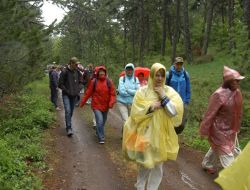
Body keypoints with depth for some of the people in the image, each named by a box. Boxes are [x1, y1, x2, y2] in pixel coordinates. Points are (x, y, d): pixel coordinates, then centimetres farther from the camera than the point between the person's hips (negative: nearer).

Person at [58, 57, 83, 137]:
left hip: (74, 95, 5)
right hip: (66, 95, -5)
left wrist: (78, 89, 3)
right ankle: (69, 128, -13)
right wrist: (67, 91, -12)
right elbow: (60, 84, -8)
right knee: (68, 111, -16)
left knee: (71, 111, 12)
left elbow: (80, 81, 17)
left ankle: (68, 125, 30)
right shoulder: (64, 72, -12)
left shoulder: (77, 72, 4)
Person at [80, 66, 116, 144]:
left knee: (103, 121, 17)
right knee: (100, 121, -16)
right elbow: (88, 92, -2)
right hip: (96, 105, -3)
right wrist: (82, 102, 1)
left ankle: (98, 133, 43)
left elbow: (112, 93, -3)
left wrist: (111, 102, -18)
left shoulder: (109, 82, -3)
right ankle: (101, 138, -5)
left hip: (105, 106, 3)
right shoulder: (94, 82, -7)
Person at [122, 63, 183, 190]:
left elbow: (176, 112, -11)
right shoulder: (143, 91, -4)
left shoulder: (169, 91, 0)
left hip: (161, 134, 1)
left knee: (158, 165, 11)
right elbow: (136, 112, -9)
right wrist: (152, 107, -18)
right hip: (146, 133, -1)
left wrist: (164, 97, -16)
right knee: (145, 162, 10)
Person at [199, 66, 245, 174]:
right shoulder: (219, 95, -26)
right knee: (226, 153, 1)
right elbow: (210, 114, -20)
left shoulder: (236, 92, -3)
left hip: (231, 128, 8)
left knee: (217, 148, 25)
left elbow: (236, 112, 9)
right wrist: (204, 131, -15)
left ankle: (207, 164, 47)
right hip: (220, 129, -8)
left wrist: (236, 127, 16)